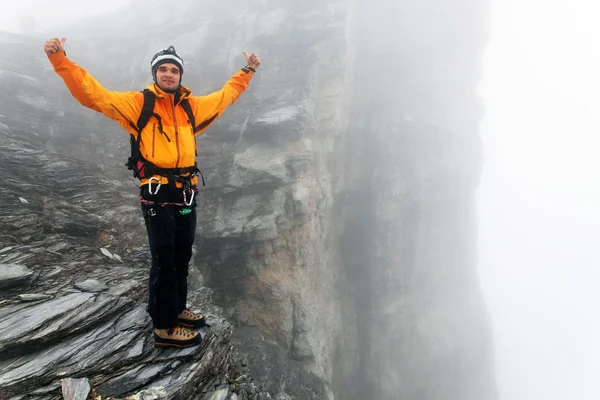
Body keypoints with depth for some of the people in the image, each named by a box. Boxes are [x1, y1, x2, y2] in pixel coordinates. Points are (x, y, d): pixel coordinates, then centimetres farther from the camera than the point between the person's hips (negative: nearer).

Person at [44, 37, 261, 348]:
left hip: (186, 193, 6)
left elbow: (225, 96, 28)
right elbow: (92, 94, -9)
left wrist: (247, 72, 32)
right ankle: (164, 328, 7)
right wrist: (60, 59, -20)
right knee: (164, 260, -4)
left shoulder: (192, 106, 13)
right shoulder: (138, 103, -2)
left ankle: (176, 309, 33)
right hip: (157, 194, -6)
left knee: (182, 258, 16)